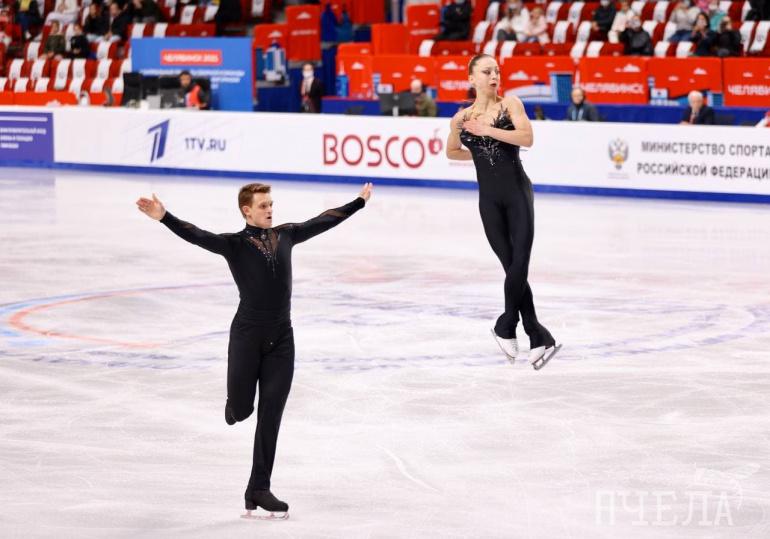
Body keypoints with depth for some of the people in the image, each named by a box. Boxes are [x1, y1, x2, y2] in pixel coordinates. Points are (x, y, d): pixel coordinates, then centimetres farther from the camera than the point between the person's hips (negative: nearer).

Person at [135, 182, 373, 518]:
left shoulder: (286, 235, 9)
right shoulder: (234, 244, -4)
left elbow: (324, 221, 21)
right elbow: (195, 235, -19)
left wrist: (360, 201, 30)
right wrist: (163, 217, -35)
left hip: (281, 339, 4)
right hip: (247, 336, -3)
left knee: (270, 416, 1)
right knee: (241, 410, 1)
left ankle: (258, 490, 5)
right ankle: (236, 400, 41)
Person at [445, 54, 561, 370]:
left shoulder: (510, 104, 0)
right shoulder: (461, 118, 6)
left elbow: (527, 138, -15)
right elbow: (452, 152, 22)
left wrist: (488, 130, -18)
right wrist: (482, 155, 7)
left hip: (517, 191, -2)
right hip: (489, 198, 2)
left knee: (519, 264, -10)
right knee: (513, 267, 0)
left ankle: (506, 327, 13)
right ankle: (539, 338, 7)